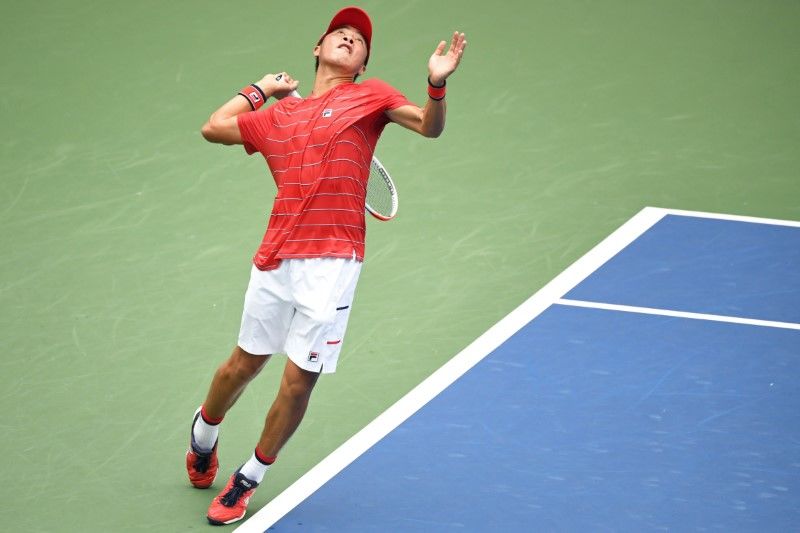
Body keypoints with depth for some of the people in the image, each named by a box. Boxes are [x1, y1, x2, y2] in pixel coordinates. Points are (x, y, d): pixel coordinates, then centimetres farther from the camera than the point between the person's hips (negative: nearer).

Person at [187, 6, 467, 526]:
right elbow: (213, 127, 24)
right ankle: (204, 434, 43)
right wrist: (261, 88, 24)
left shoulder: (369, 96, 6)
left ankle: (248, 481, 18)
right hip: (276, 259, 2)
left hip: (331, 265, -2)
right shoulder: (278, 115, 14)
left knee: (299, 382, -1)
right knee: (246, 362, 14)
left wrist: (437, 84, -27)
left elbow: (429, 126, -8)